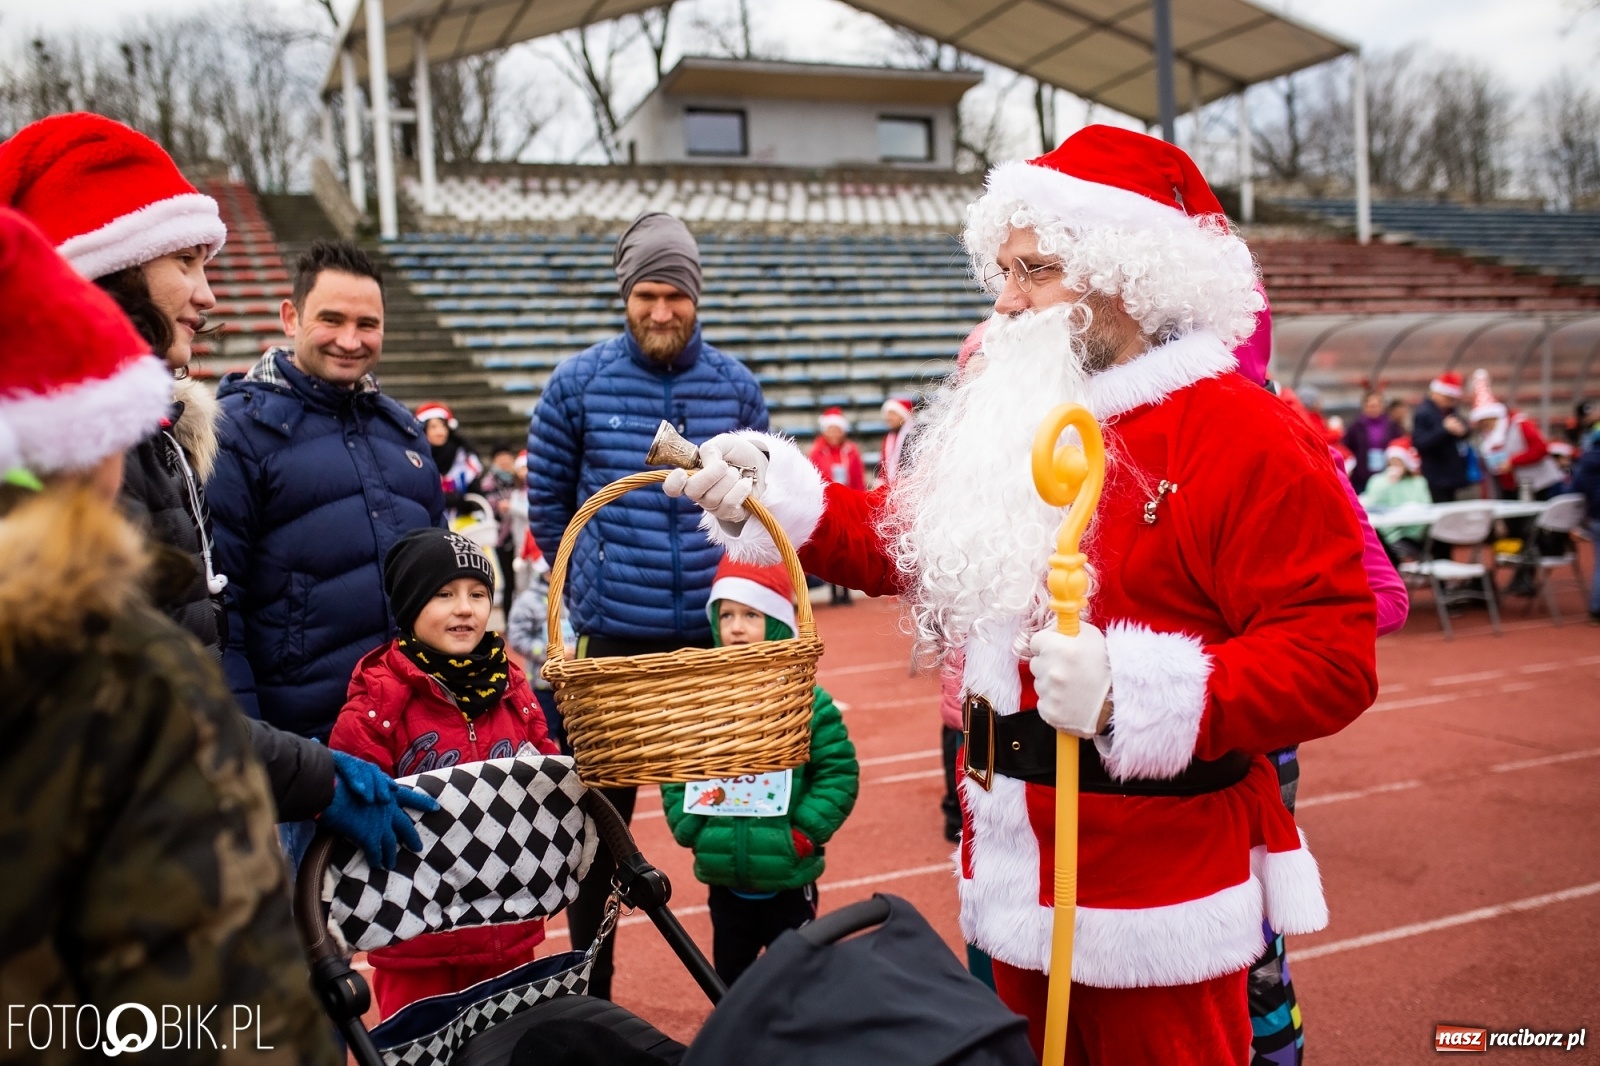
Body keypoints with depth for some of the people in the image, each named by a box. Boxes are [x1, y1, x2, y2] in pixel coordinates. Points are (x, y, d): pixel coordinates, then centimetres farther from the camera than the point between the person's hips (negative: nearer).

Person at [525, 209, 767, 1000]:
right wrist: (590, 588, 7)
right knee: (602, 815, 10)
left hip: (716, 635, 1)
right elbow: (546, 503, 7)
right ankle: (590, 986, 28)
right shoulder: (577, 385, -2)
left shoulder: (736, 386, 2)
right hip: (614, 639, -1)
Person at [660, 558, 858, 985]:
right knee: (729, 980, 21)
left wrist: (805, 833, -14)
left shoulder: (804, 697, -11)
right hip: (723, 877, 4)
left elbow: (839, 772, -8)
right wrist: (689, 828, -5)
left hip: (788, 879, -3)